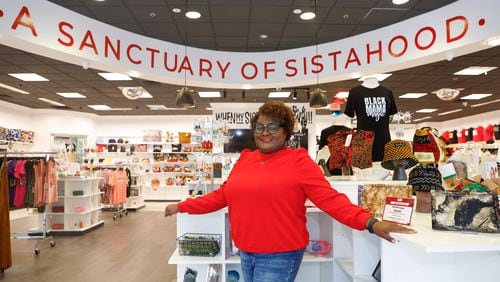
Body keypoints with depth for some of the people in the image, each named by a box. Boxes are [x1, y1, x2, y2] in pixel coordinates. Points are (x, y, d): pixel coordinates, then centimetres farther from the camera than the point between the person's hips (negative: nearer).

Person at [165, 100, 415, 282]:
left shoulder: (298, 160, -10)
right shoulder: (245, 159, 6)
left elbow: (330, 198, -16)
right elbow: (223, 195, 12)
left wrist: (370, 222, -28)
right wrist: (182, 207, 14)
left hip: (280, 255, -6)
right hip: (245, 253, 6)